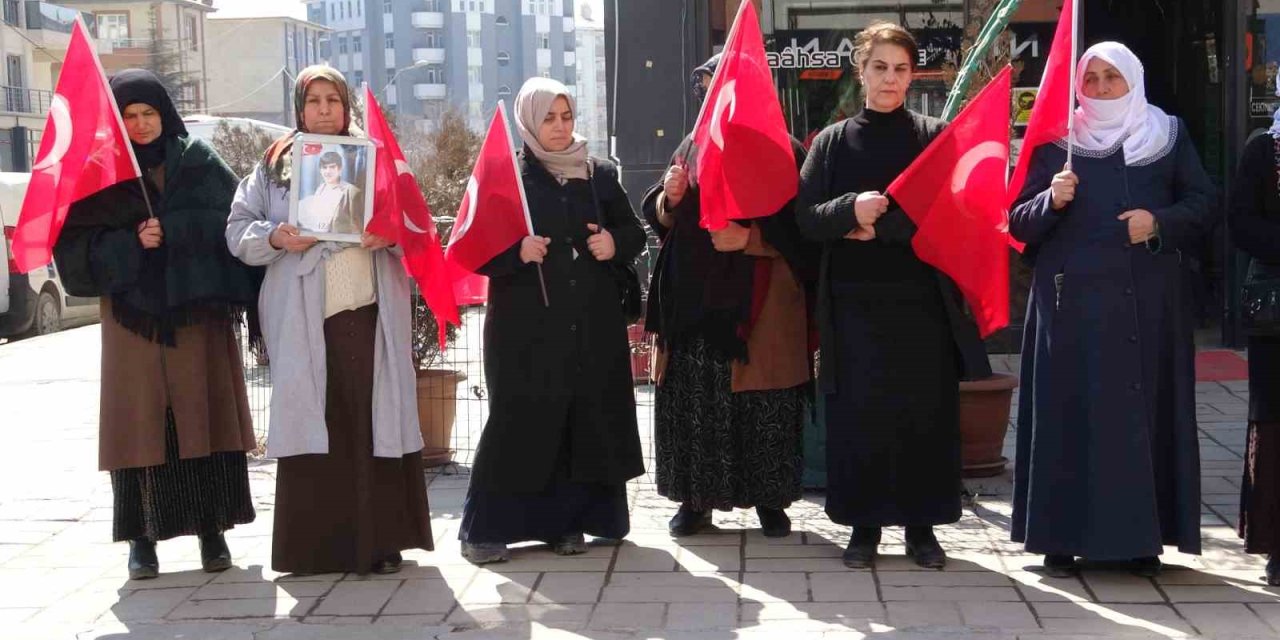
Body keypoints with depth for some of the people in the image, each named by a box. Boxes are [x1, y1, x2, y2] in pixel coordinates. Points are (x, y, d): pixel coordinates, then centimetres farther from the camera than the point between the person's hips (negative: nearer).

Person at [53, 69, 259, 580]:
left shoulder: (198, 160, 7)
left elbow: (233, 220, 0)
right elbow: (76, 245, -2)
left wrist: (171, 229, -8)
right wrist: (131, 244, -14)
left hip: (197, 309, 0)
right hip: (133, 315, 0)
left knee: (205, 417, 0)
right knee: (142, 420, -1)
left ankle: (212, 528, 8)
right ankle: (142, 537, 6)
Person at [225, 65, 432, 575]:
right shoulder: (274, 165, 12)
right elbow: (238, 229, 8)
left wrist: (390, 235, -11)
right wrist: (274, 239, -11)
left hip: (370, 309, 0)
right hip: (304, 317, 0)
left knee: (375, 418, -2)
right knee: (313, 421, 0)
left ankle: (379, 539, 4)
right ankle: (313, 545, 6)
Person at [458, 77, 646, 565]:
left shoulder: (600, 175, 11)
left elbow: (634, 232, 17)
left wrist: (614, 243, -4)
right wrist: (517, 252, -21)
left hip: (592, 325, 4)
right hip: (527, 326, -4)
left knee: (588, 419, 3)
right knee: (520, 420, -5)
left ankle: (566, 521, 15)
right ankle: (484, 528, 3)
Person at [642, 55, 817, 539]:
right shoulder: (692, 147, 14)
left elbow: (801, 226, -5)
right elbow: (659, 218, 17)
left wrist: (750, 236, -18)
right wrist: (670, 197, -5)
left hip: (759, 303, -4)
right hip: (696, 298, 4)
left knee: (764, 404, 1)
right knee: (692, 400, 3)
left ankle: (769, 498, 14)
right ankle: (695, 497, 12)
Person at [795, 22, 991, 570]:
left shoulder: (934, 136, 5)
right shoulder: (832, 141, 7)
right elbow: (806, 217, -1)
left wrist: (879, 225, -14)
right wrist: (852, 210, -20)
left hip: (922, 302, 0)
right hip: (854, 304, 1)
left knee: (926, 413, 2)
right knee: (858, 415, 1)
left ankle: (921, 525, 12)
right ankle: (864, 523, 12)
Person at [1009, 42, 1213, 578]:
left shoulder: (1169, 135, 10)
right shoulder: (1055, 141, 7)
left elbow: (1201, 203, 8)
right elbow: (1019, 222, 3)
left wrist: (1160, 222, -10)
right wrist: (1051, 200, -17)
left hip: (1148, 299, 1)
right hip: (1073, 298, -1)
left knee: (1145, 409, 1)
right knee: (1070, 412, -3)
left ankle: (1142, 535, 8)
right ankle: (1063, 535, 2)